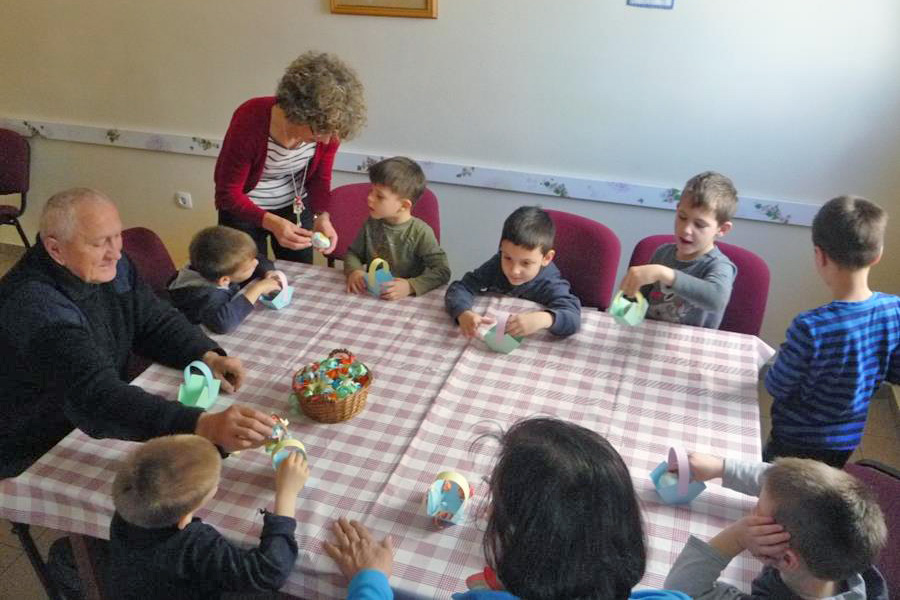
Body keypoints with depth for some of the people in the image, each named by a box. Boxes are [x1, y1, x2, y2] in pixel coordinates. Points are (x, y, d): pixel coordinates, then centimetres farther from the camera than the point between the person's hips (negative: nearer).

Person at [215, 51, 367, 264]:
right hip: (244, 209, -3)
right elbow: (228, 193, -24)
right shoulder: (250, 120, -32)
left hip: (295, 206, 4)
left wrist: (322, 216, -25)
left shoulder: (328, 129, -21)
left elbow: (320, 179, -5)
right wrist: (272, 222, -40)